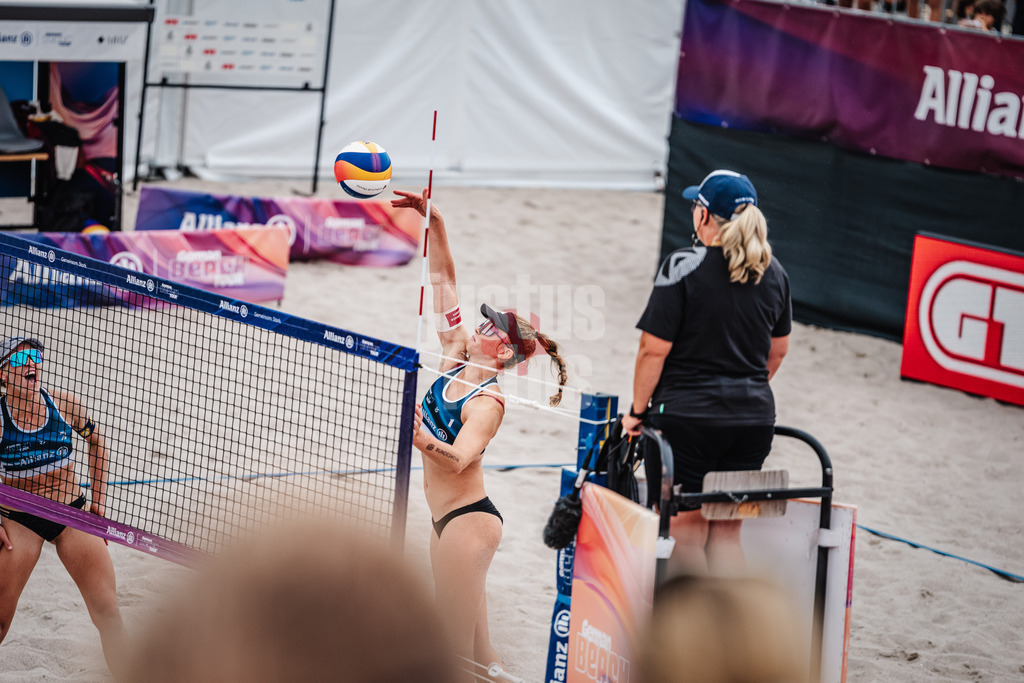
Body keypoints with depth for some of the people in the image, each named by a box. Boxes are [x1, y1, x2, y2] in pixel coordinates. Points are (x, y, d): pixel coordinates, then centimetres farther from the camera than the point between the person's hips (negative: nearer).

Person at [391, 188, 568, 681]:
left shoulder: (488, 403, -16)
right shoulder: (457, 356, 5)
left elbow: (458, 459, -32)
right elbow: (444, 281, 8)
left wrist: (416, 435, -46)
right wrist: (434, 222, 0)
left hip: (469, 521, -9)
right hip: (448, 519, 9)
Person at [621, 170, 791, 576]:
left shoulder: (683, 267, -12)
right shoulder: (773, 272, 5)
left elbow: (654, 349, -12)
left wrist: (639, 410, -1)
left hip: (688, 416, -5)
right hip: (754, 419, 5)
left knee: (685, 531, 4)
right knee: (726, 533, 12)